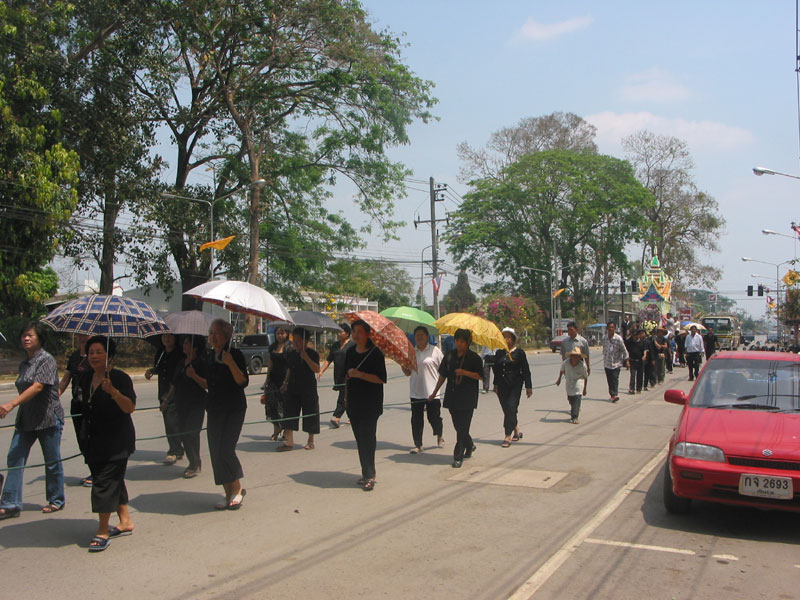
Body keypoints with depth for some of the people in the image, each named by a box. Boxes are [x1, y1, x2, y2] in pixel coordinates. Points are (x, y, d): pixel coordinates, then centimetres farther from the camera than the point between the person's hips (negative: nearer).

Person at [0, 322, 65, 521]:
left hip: (48, 417, -7)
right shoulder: (24, 364, 12)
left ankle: (56, 500, 18)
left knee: (52, 461, 4)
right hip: (25, 419, 7)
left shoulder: (46, 359, -12)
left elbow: (38, 387, -22)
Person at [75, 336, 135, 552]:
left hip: (116, 441, -7)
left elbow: (130, 407, -22)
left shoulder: (120, 378, -12)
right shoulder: (86, 379, 10)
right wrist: (85, 436, 24)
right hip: (93, 441, 7)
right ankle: (125, 522, 24)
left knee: (105, 482, -9)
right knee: (114, 481, 13)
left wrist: (113, 391, -36)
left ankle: (102, 531, -2)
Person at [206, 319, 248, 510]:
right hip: (215, 410, 7)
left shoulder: (235, 355, -10)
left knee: (225, 448, -16)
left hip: (234, 409, -7)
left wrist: (230, 363, -29)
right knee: (216, 452, 4)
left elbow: (243, 381, -20)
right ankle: (229, 495, 13)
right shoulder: (211, 357, 11)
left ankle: (237, 489, 3)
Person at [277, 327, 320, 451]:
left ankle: (310, 441, 20)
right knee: (289, 413, -2)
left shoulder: (312, 353, -9)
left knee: (310, 415, 5)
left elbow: (317, 369, -22)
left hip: (308, 389, -5)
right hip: (292, 388, 5)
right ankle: (289, 441, 1)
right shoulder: (290, 354, 9)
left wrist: (306, 357, -30)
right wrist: (285, 383, 17)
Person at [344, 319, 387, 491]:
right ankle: (368, 473, 17)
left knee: (367, 439, -9)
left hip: (371, 404, -6)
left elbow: (381, 379, -15)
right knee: (360, 439, 9)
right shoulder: (350, 352, 9)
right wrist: (347, 399, 15)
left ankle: (369, 475, -4)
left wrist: (360, 374, -21)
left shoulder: (375, 353, -10)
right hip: (354, 403, 6)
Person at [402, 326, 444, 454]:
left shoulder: (434, 350, -2)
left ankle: (439, 436, 32)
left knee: (434, 417, 2)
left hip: (432, 391, -3)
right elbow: (408, 373, 12)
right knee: (416, 419, 3)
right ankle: (418, 444, 14)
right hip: (415, 391, 3)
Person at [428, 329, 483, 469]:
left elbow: (480, 376, -7)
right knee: (458, 426, 11)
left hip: (467, 398, -4)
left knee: (463, 427, -7)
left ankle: (458, 456, -1)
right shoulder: (449, 356, 8)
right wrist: (434, 392, 17)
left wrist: (464, 372, -20)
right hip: (452, 397, 5)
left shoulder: (474, 358, -4)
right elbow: (442, 375, 15)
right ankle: (470, 446, 36)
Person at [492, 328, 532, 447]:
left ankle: (508, 436, -11)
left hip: (515, 385, -5)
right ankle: (516, 431, 26)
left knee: (511, 408, -12)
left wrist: (528, 386, -2)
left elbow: (526, 370, 0)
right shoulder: (499, 353, 10)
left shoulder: (519, 352, -1)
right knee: (506, 409, 7)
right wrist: (496, 385, 18)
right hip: (502, 385, 5)